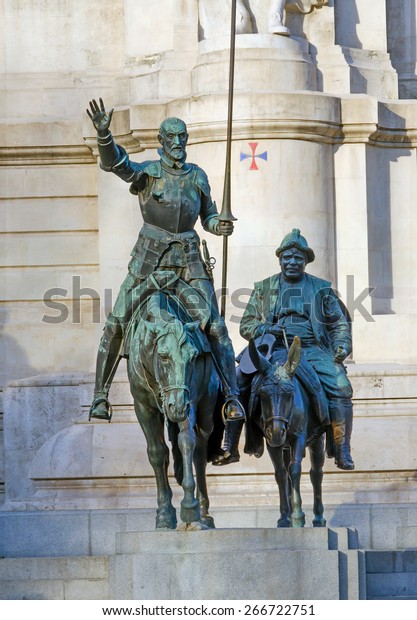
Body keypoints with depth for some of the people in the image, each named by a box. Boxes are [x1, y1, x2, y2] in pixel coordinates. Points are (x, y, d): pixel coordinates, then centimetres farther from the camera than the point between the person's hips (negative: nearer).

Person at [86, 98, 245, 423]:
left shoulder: (197, 176, 9)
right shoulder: (148, 171, 0)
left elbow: (208, 216, 18)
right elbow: (115, 163, -20)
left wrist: (220, 225, -6)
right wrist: (104, 133, -39)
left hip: (188, 256, 2)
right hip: (150, 257, -2)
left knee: (215, 326, -9)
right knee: (117, 323, -7)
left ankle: (232, 396, -5)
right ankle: (101, 394, 4)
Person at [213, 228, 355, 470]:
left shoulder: (322, 289, 15)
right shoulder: (264, 288, 16)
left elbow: (339, 322, 16)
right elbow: (246, 324, 16)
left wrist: (342, 345, -4)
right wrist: (265, 329, -6)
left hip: (313, 350, -1)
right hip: (275, 350, 1)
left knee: (340, 387, -27)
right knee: (237, 382, -22)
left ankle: (343, 452, -21)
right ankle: (230, 448, -16)